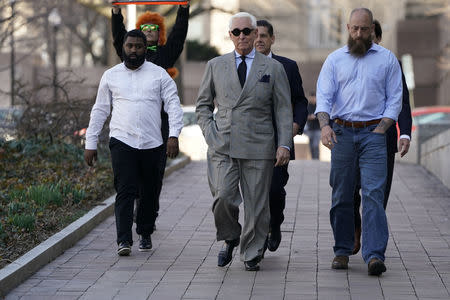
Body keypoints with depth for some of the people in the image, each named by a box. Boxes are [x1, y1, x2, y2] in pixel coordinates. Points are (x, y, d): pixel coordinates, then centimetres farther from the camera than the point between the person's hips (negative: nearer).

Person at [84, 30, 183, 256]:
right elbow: (99, 110, 15)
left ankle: (145, 234, 25)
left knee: (149, 193, 7)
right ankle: (124, 240, -17)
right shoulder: (111, 76, 11)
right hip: (122, 141, -1)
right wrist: (90, 143, 10)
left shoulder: (159, 74, 8)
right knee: (125, 191, -12)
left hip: (152, 143, 1)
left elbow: (173, 105, 2)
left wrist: (174, 135, -12)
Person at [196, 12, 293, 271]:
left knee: (256, 203, -1)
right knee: (223, 197, -13)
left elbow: (284, 110, 7)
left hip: (258, 147, -1)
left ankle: (252, 255, 13)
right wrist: (210, 133, 2)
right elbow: (203, 104, 18)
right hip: (223, 147, 1)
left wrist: (284, 144, -3)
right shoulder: (216, 66, 12)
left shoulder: (273, 68, 8)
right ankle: (230, 239, 13)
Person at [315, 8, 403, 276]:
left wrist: (380, 130, -6)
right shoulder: (335, 60, 9)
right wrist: (325, 125, -17)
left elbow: (394, 100, 6)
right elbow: (324, 96, 1)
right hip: (342, 133, 2)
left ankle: (375, 256, -18)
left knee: (373, 193, -12)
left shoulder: (387, 59, 7)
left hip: (373, 133, -2)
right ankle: (342, 251, 16)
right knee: (341, 195, 5)